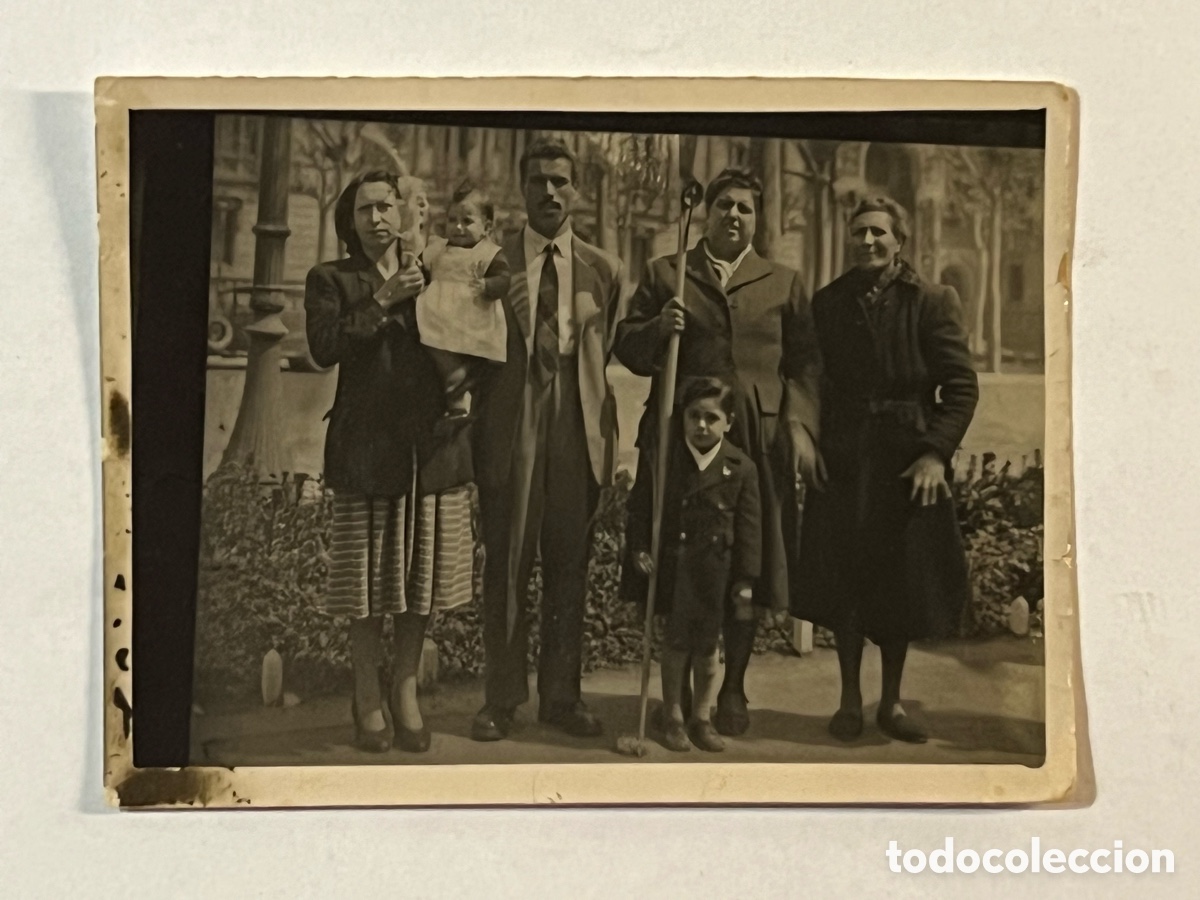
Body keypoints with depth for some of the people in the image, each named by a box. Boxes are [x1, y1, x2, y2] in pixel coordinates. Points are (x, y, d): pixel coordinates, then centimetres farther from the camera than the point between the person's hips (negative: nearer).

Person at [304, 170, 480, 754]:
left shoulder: (430, 276, 16)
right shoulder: (330, 280, 6)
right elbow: (324, 347, -12)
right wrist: (385, 300, -13)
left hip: (430, 443, 3)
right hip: (367, 443, -3)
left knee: (420, 574, 5)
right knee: (369, 578, 0)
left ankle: (405, 692, 17)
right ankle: (369, 698, 13)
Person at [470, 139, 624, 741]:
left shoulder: (603, 269, 12)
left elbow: (607, 353, 10)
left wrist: (606, 435, 3)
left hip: (578, 428, 2)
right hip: (512, 428, -2)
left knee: (568, 565, 6)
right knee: (507, 564, 1)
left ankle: (560, 696, 15)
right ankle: (501, 699, 10)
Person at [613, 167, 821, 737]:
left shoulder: (783, 283, 15)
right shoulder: (664, 275, 13)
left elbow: (805, 364, 10)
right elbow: (627, 351, 10)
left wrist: (800, 426, -4)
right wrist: (656, 328, -10)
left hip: (760, 441, 1)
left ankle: (732, 690, 17)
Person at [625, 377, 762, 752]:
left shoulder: (741, 468, -2)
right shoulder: (663, 459, 0)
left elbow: (749, 528, 0)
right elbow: (640, 507, 5)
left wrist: (745, 581, -3)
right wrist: (639, 548, -8)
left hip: (716, 569, 0)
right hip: (672, 563, 0)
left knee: (707, 644, 9)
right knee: (676, 640, 4)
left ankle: (702, 717, 24)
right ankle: (672, 716, 18)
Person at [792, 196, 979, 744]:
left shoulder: (932, 303, 0)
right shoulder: (828, 304, 7)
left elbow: (961, 385, -5)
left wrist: (936, 452, -14)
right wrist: (810, 444, -6)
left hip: (910, 461, -1)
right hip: (842, 461, 1)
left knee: (903, 584, 6)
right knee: (844, 582, 4)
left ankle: (891, 702, 20)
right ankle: (850, 701, 17)